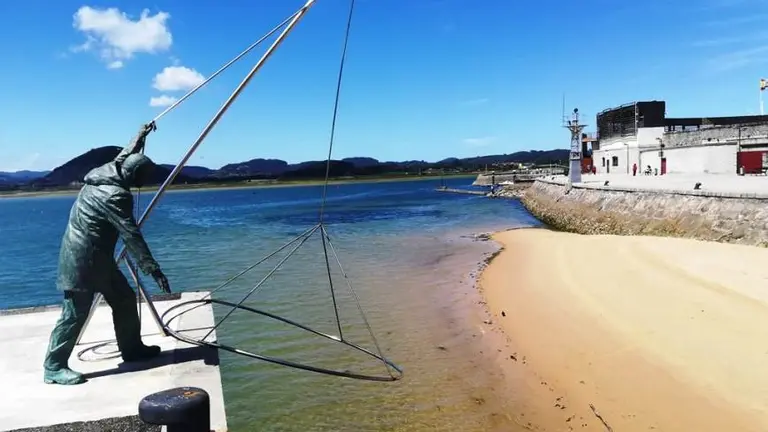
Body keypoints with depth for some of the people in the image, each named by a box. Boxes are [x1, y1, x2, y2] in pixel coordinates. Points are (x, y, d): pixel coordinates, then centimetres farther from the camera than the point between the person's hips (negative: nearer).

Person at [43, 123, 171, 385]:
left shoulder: (107, 172, 3)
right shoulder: (115, 195, -23)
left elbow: (125, 156, 26)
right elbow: (131, 236, -28)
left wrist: (141, 136, 39)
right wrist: (153, 269, -29)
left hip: (97, 257, 10)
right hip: (82, 259, -10)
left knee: (124, 298, 13)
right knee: (75, 313, -4)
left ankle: (132, 349, 24)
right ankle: (53, 367, 7)